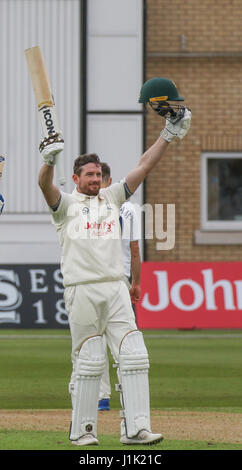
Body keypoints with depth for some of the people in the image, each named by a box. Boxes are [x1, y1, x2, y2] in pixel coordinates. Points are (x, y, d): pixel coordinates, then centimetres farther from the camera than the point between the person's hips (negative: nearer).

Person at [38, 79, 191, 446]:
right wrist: (49, 161, -37)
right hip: (81, 289, -4)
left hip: (116, 288, 4)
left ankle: (135, 428, -8)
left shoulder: (112, 197, 18)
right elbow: (46, 186, -16)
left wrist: (168, 136, 3)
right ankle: (82, 430, 7)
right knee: (88, 361, -2)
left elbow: (144, 168, 12)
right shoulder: (65, 204, 6)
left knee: (133, 355, -6)